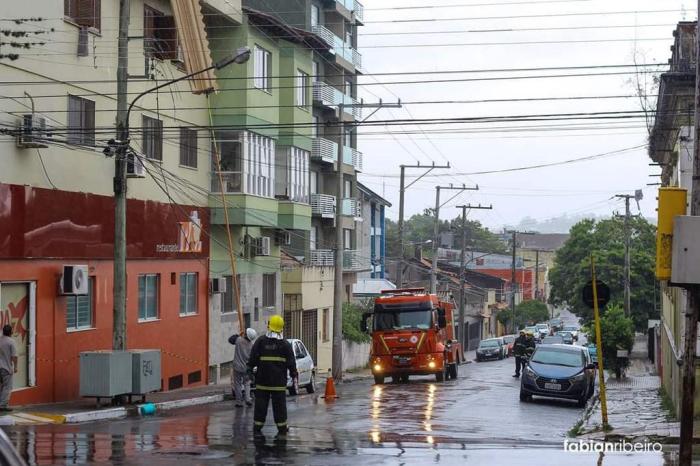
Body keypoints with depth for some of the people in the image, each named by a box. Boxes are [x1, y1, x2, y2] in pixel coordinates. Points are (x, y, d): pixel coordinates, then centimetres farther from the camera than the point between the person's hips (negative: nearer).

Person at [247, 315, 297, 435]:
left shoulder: (260, 341, -1)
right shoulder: (285, 344, -1)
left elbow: (252, 358, 0)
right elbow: (291, 362, 2)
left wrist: (250, 370, 9)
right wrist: (293, 373, 13)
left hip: (262, 380, 0)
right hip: (279, 381, 0)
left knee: (261, 403, 7)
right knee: (279, 404, 5)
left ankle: (258, 425, 8)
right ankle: (282, 427, 7)